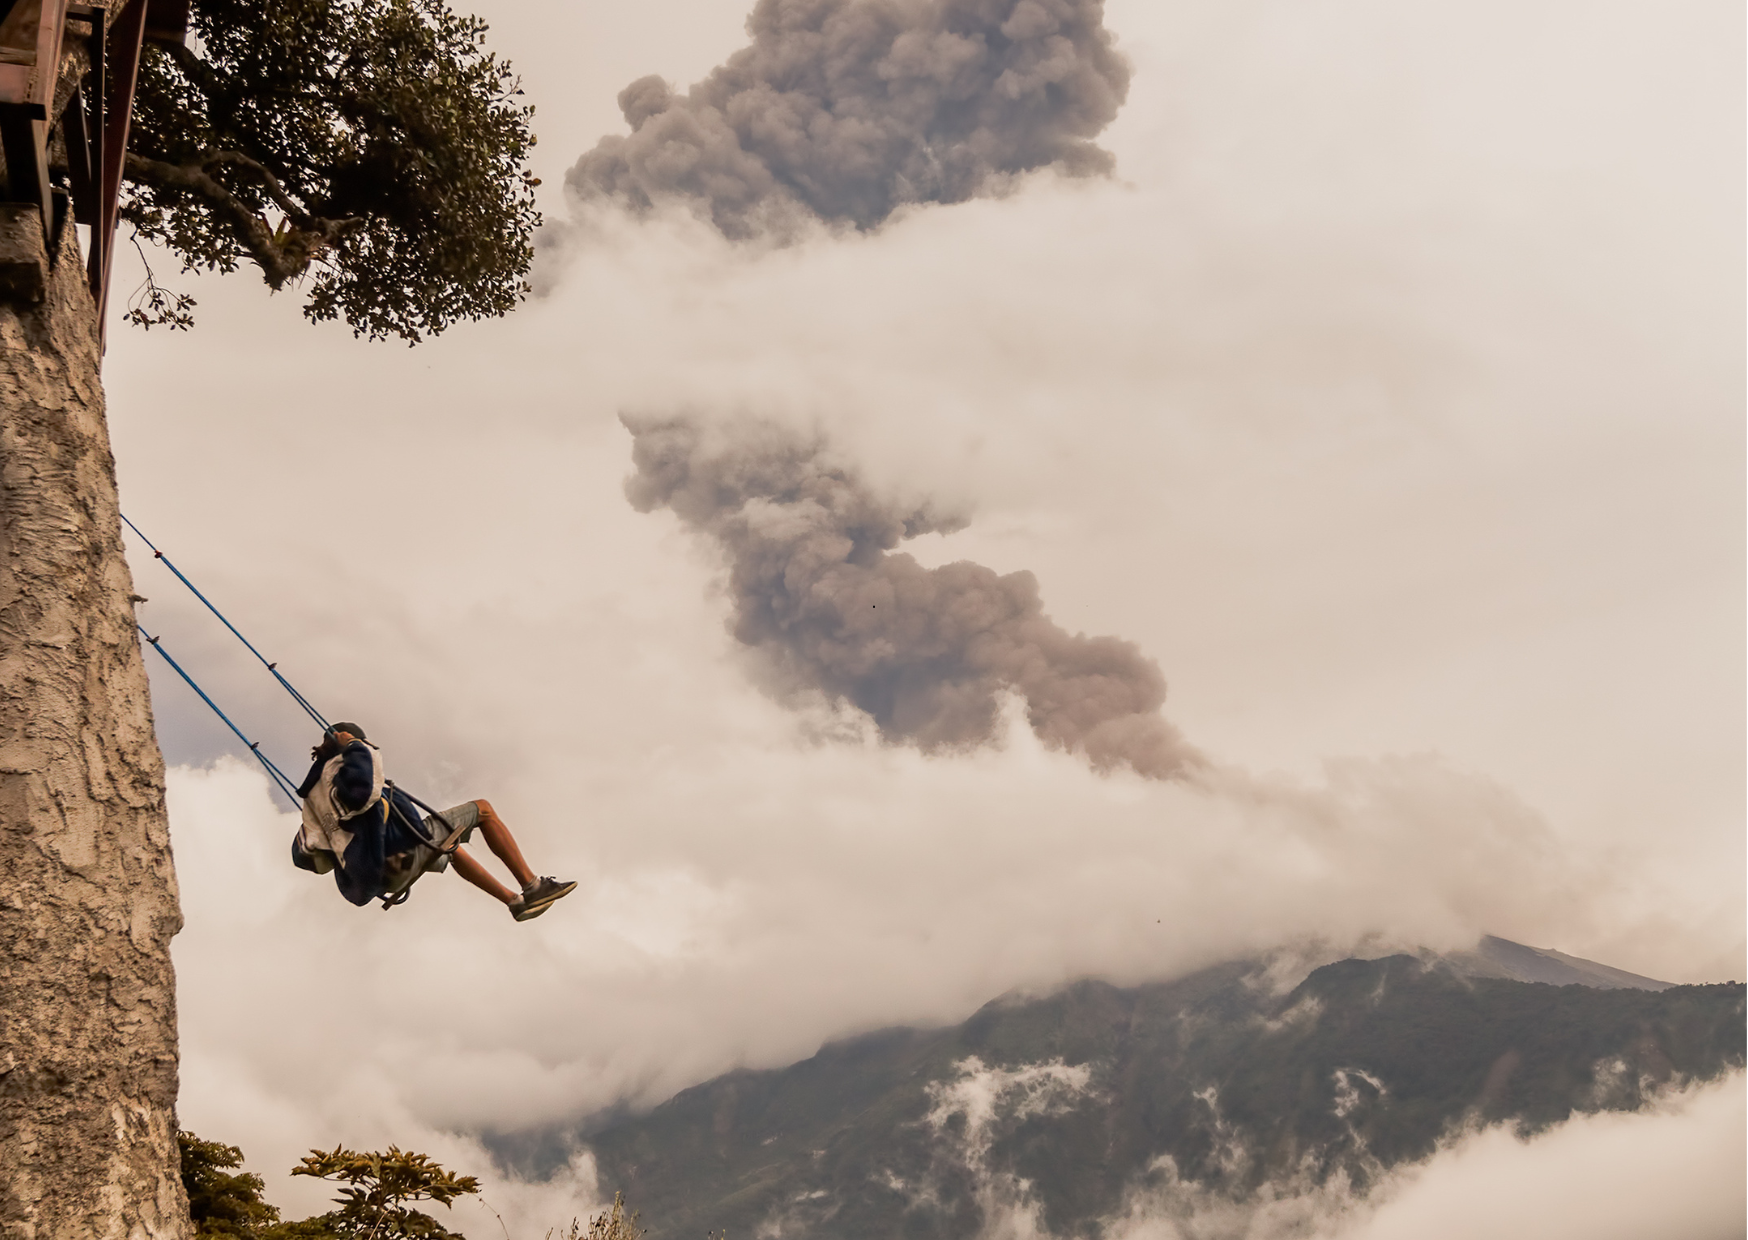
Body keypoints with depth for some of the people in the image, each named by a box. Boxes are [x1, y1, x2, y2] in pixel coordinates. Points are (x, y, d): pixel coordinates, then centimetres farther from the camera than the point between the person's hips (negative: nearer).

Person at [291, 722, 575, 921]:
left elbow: (302, 857, 22)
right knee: (482, 809, 7)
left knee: (450, 847, 39)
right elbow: (362, 789, -31)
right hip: (406, 848, -9)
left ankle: (514, 900, 35)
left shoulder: (314, 799, 19)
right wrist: (354, 748, -17)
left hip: (386, 875, 9)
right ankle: (531, 886, 3)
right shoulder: (340, 769, -6)